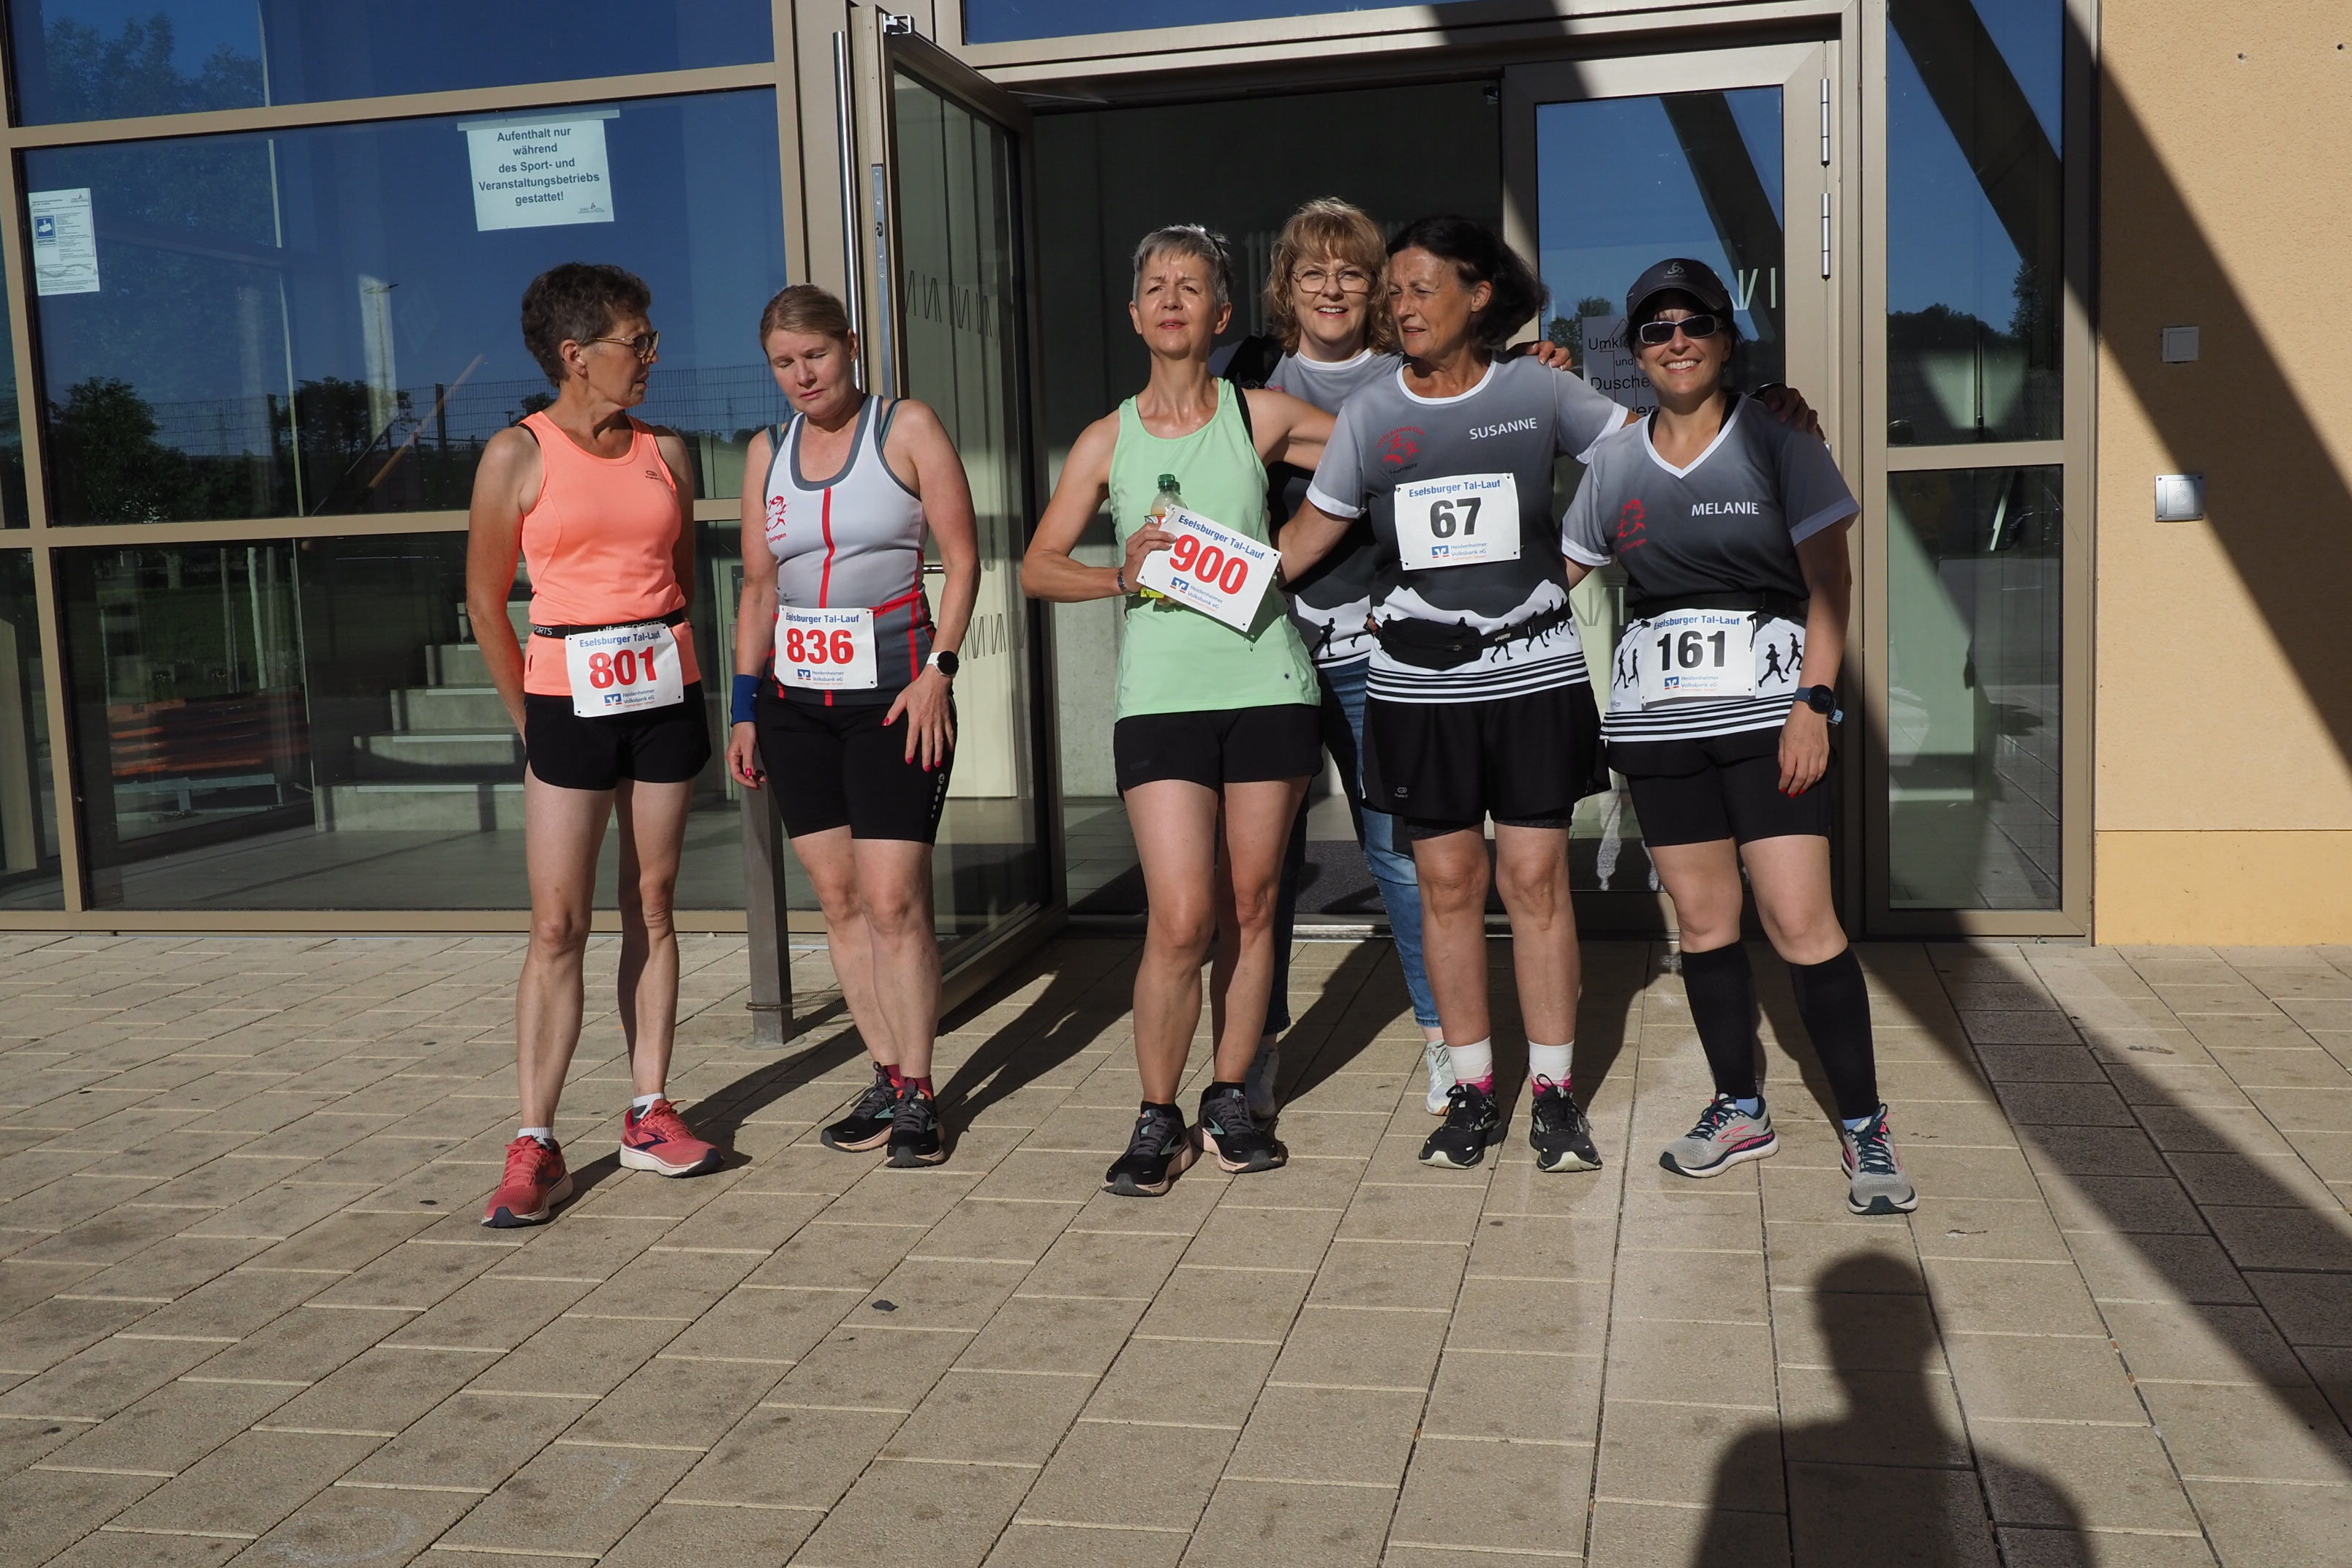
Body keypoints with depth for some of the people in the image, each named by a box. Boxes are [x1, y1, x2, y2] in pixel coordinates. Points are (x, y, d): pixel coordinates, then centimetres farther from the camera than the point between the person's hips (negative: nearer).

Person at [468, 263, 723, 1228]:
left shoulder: (666, 451, 8)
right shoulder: (518, 454, -3)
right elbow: (486, 599, 2)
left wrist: (676, 678, 12)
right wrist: (529, 722, 4)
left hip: (666, 696, 4)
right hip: (569, 700, -4)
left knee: (650, 908, 8)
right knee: (557, 926, -5)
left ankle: (649, 1115, 17)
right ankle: (534, 1148, 0)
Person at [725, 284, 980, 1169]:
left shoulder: (907, 428, 0)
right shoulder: (767, 452, 13)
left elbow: (963, 559, -2)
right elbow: (759, 588, 16)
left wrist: (938, 670, -12)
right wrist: (745, 703, 10)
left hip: (893, 695, -5)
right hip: (797, 700, 5)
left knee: (893, 901, -8)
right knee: (839, 899, 5)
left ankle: (915, 1094, 3)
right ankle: (887, 1077, 15)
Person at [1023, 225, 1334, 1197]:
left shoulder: (1260, 416, 7)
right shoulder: (1108, 441, 8)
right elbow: (1038, 567, 9)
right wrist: (1121, 576, -8)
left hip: (1266, 684, 1)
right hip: (1160, 697, -1)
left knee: (1249, 908, 7)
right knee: (1180, 920, -8)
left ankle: (1229, 1101, 22)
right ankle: (1157, 1121, 9)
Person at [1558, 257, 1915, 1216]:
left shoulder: (1778, 443, 0)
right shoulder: (1614, 461, 10)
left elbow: (1829, 580, -3)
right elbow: (1556, 570, 19)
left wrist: (1814, 702, -12)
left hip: (1766, 711, -4)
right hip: (1656, 721, 4)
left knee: (1800, 923, -9)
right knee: (1702, 921, 8)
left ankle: (1864, 1125, 5)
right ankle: (1741, 1110, 24)